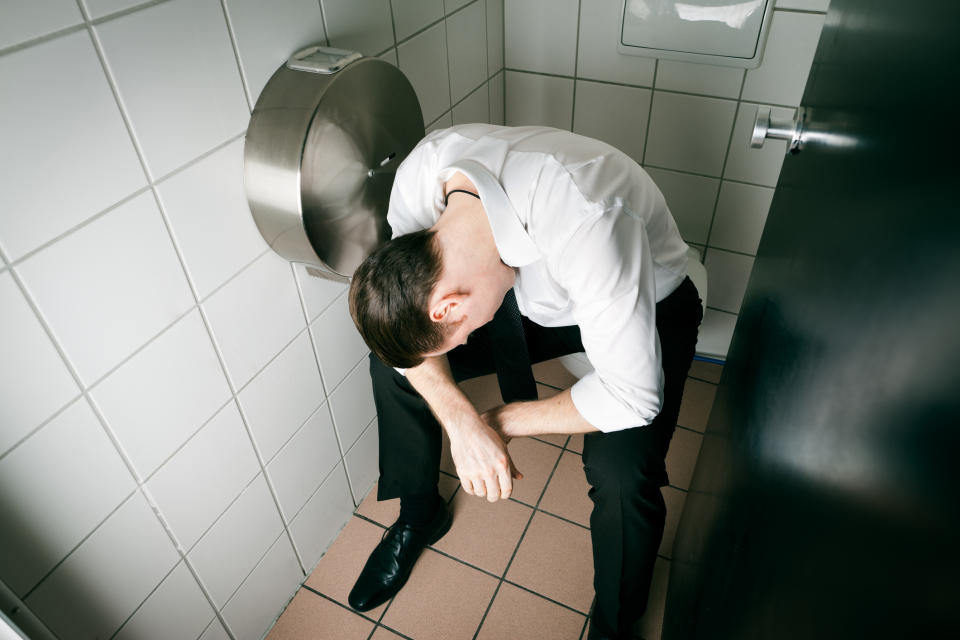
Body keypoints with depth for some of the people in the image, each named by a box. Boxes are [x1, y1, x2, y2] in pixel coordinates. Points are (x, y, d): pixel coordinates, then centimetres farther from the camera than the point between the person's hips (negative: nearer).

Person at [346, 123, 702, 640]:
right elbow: (410, 320, -13)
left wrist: (498, 420, -21)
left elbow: (632, 396, -32)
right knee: (393, 357, -5)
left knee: (621, 476, -27)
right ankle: (419, 518, 22)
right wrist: (462, 421, -28)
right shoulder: (419, 174, -24)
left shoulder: (584, 228, -42)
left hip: (646, 307, -4)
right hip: (535, 290, 5)